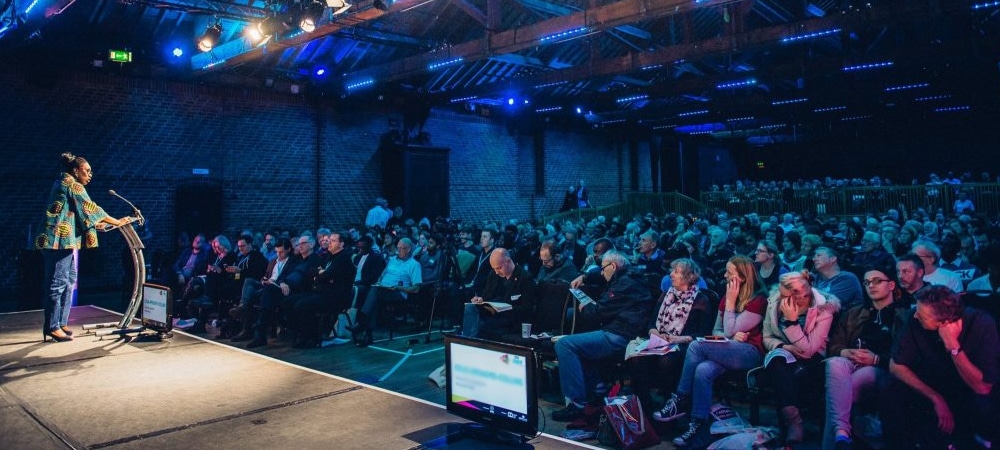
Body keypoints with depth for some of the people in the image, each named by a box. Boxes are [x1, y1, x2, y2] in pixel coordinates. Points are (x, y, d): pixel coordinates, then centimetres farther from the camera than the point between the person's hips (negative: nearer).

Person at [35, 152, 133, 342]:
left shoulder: (63, 184, 21)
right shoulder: (72, 185, -9)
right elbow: (90, 208, -12)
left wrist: (95, 224, 14)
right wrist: (117, 222, -7)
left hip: (65, 241, 10)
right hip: (60, 240, -10)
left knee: (69, 281, 12)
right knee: (58, 283, -6)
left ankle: (61, 323, 17)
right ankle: (53, 326, -2)